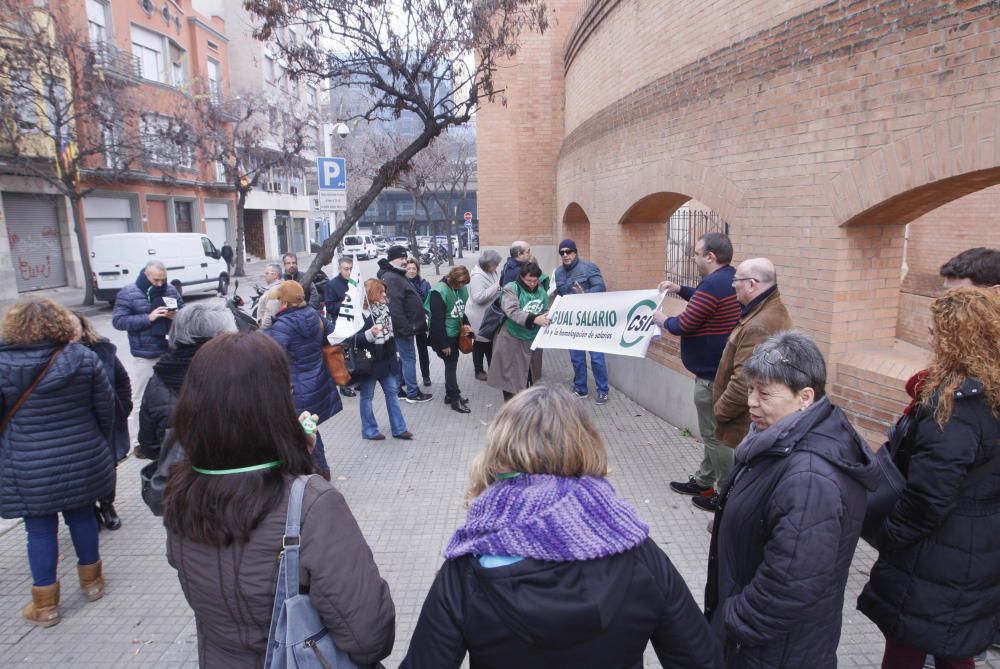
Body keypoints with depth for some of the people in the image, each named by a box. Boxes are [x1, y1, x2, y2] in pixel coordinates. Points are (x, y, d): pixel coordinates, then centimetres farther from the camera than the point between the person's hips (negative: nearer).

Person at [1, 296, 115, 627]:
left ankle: (45, 605, 22)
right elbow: (105, 407, -2)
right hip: (81, 460, 2)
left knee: (40, 530, 10)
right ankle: (91, 581, 34)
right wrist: (97, 441, 15)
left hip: (29, 469, -2)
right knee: (82, 516, 18)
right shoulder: (83, 357, -7)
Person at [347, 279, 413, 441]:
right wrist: (370, 334, -35)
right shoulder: (360, 314, -18)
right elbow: (353, 339, -22)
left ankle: (399, 428, 20)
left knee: (392, 391, 11)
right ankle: (369, 431, 19)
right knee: (367, 396, 7)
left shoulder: (385, 307, 4)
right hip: (369, 361, -7)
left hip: (386, 359, 8)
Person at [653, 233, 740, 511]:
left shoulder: (713, 284, -23)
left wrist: (662, 320, -1)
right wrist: (680, 289, 19)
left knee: (716, 435, 0)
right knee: (715, 431, 20)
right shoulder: (730, 279, 9)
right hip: (721, 369, 11)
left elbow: (683, 325, -20)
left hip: (712, 374, -11)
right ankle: (703, 482, 34)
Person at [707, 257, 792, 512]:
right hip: (759, 417, 10)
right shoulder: (774, 310, 6)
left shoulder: (759, 327, -29)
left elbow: (743, 384, -30)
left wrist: (719, 411, -15)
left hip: (749, 423, -10)